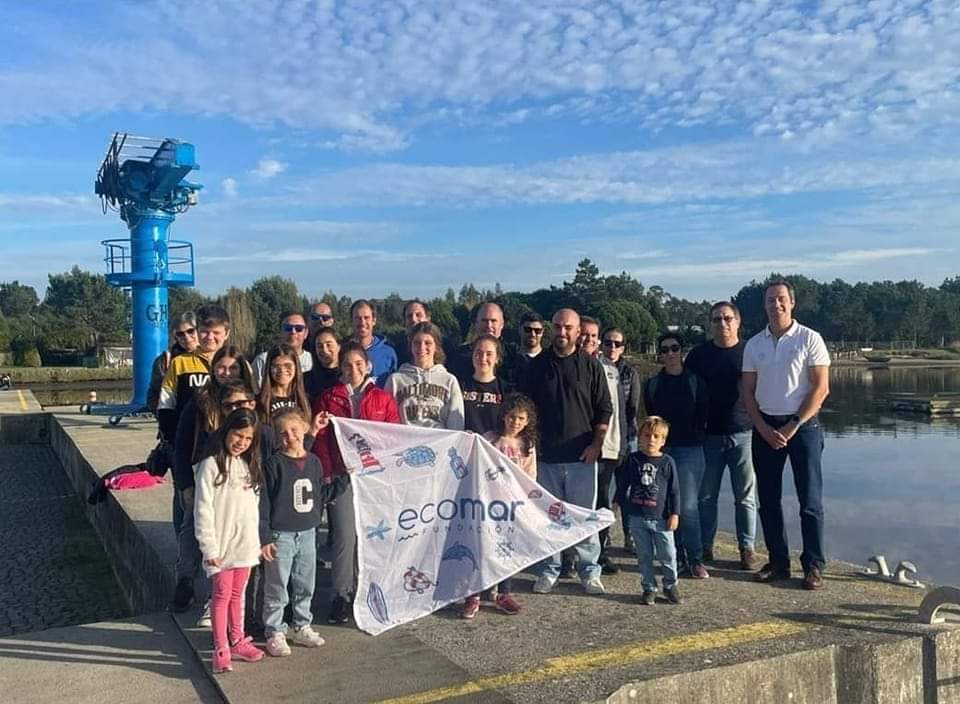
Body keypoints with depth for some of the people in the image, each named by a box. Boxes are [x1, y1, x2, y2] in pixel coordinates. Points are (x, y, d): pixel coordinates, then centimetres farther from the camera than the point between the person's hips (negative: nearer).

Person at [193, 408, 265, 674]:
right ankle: (221, 651, 7)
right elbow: (203, 510, -12)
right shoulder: (211, 465, -10)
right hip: (221, 545, -5)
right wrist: (210, 547, -15)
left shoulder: (250, 465, 9)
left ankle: (237, 642, 27)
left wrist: (256, 541, 9)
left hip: (245, 544, 5)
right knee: (222, 594, 0)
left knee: (238, 594, 15)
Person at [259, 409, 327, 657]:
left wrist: (315, 522, 14)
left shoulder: (313, 462, 4)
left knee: (305, 585, 16)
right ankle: (275, 633, 17)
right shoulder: (273, 464, -12)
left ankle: (302, 627, 31)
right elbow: (263, 502, -12)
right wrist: (264, 537, -14)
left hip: (307, 533, 5)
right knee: (277, 588, 4)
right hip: (281, 534, -5)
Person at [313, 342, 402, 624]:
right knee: (345, 535, -5)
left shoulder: (383, 399, 8)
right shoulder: (327, 399, 7)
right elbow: (321, 440, 3)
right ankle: (342, 595, 6)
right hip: (341, 476, -1)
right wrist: (326, 474, -6)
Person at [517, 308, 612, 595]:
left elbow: (604, 410, 3)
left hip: (582, 456, -1)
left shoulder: (590, 366, 2)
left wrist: (596, 444, -5)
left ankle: (590, 570, 17)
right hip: (546, 455, 2)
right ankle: (549, 570, 19)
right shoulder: (537, 365, 6)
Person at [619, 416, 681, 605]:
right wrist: (620, 504, 11)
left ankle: (671, 586, 22)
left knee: (668, 555, 3)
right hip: (637, 518, 2)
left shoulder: (667, 462, -2)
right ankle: (649, 588, 20)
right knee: (644, 556, 9)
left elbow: (674, 490, 0)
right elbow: (624, 485, 11)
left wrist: (674, 514, -3)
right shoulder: (633, 459, 2)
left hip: (661, 518, -1)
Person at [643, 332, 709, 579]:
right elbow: (650, 417, 13)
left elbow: (702, 416, 6)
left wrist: (696, 438, 2)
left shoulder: (695, 381, 4)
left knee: (688, 506, -8)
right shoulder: (653, 384, 9)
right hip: (661, 448, 2)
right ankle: (678, 556, 14)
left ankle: (695, 559, 2)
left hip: (689, 449, -2)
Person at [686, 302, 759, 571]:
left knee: (746, 496, 5)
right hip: (709, 435, 1)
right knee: (706, 496, 7)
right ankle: (705, 547, 18)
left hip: (742, 434, -1)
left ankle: (747, 548, 15)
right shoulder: (699, 354, 6)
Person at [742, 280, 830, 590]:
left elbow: (821, 388, -8)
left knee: (810, 499, -2)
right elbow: (748, 392, 8)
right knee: (768, 499, 7)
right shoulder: (754, 344, 7)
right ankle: (778, 562, 18)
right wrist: (764, 430, -4)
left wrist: (793, 426, -12)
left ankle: (813, 565, 8)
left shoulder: (809, 339, -4)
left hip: (803, 424, -4)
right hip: (765, 428, 4)